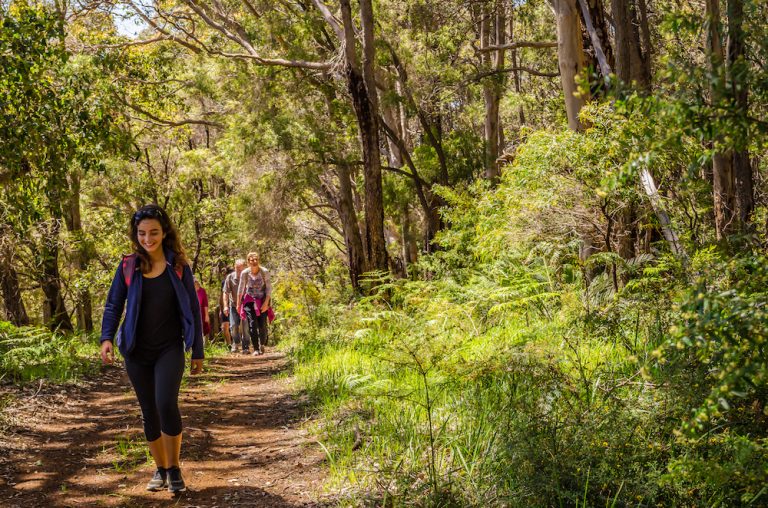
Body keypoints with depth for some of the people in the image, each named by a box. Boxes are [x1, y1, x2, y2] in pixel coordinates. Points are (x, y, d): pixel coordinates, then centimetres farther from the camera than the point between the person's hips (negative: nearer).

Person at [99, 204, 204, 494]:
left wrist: (197, 352, 2)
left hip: (170, 350, -2)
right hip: (137, 352, 2)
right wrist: (107, 338, -15)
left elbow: (192, 310, 2)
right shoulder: (128, 267, 0)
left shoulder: (178, 267, -2)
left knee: (166, 405, -20)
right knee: (149, 413, 8)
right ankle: (160, 469, 25)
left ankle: (174, 468, -3)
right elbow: (113, 305, 2)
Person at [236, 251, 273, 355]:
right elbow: (240, 289, 3)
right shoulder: (245, 273, -8)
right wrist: (238, 304, 6)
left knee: (262, 325, -4)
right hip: (250, 301, 1)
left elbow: (269, 288, -8)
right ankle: (256, 349, -5)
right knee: (252, 324, -10)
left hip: (262, 301, 0)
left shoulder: (264, 272, -11)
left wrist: (266, 303, -14)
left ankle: (262, 344, 23)